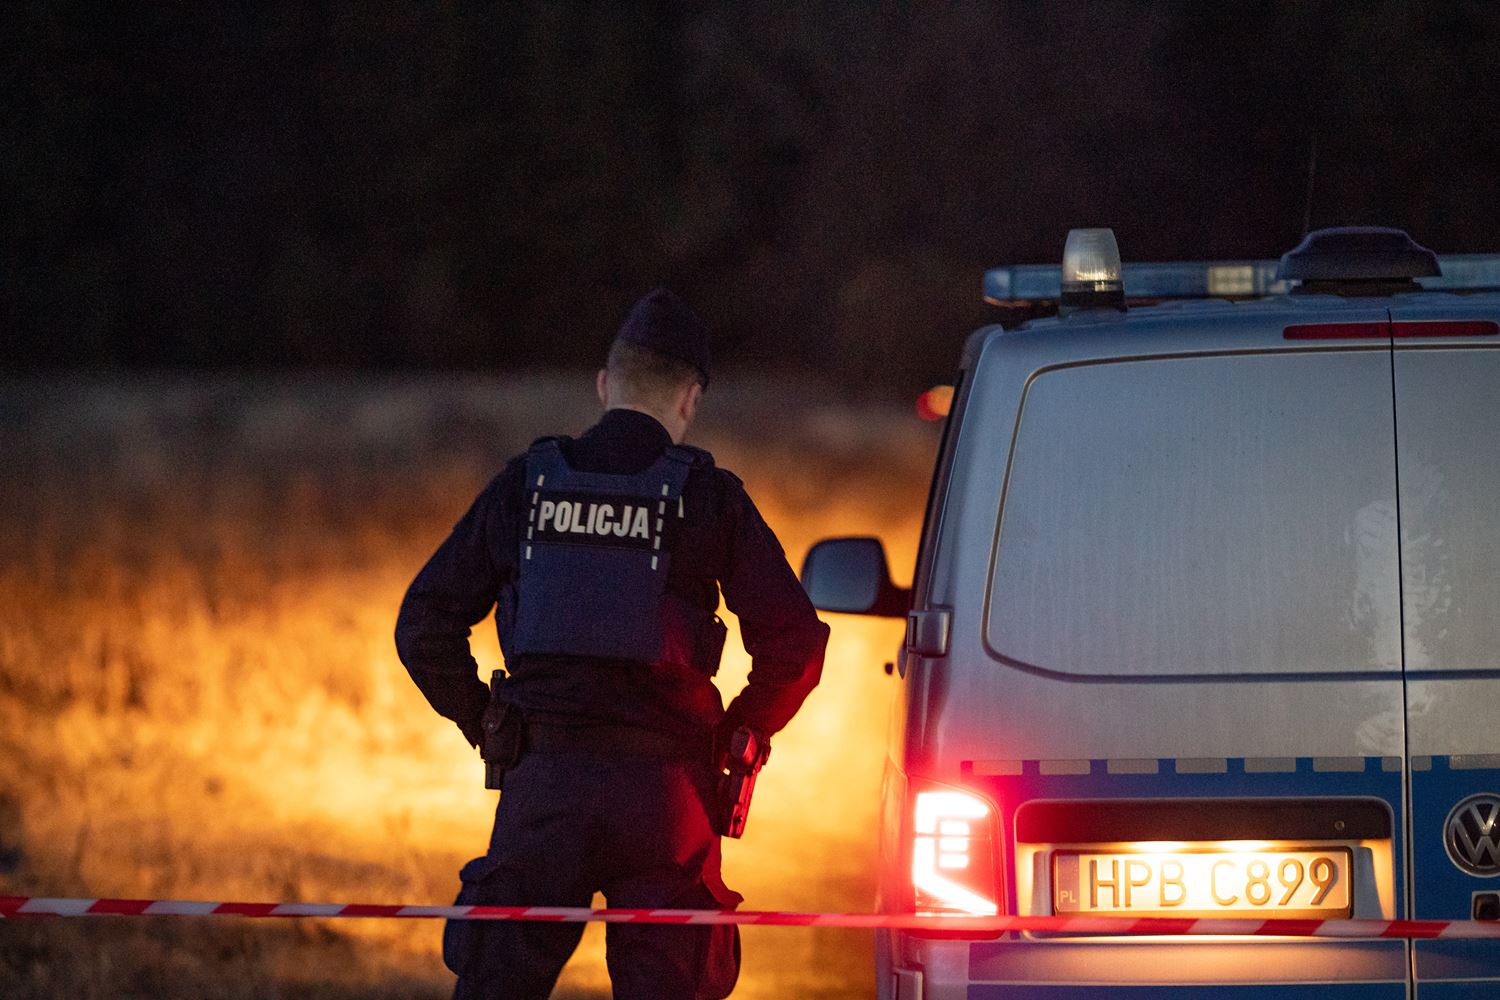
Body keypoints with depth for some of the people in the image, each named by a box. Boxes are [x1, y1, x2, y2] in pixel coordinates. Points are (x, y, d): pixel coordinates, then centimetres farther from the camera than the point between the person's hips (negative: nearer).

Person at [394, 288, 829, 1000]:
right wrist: (734, 738, 10)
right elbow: (794, 642, -4)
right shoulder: (708, 499, 0)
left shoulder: (525, 486, 6)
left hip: (542, 781, 1)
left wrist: (485, 726, 15)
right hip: (663, 786, -1)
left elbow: (424, 624, 6)